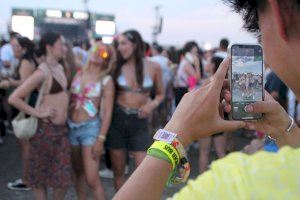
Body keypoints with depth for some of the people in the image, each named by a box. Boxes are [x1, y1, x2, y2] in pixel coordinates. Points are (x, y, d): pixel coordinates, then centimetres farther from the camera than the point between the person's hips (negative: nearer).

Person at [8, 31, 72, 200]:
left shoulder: (60, 68, 8)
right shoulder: (42, 72, -17)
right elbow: (14, 98, -21)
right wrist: (37, 113, -17)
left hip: (62, 128, 7)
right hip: (45, 129, -7)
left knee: (64, 175, 10)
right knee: (41, 174, 8)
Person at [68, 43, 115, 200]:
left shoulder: (106, 80, -6)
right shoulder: (78, 74, 6)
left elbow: (107, 112, -8)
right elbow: (69, 98, 5)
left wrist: (101, 139, -14)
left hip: (90, 128, -5)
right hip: (72, 127, 5)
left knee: (92, 179, -9)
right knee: (78, 172, 15)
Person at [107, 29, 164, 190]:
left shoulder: (153, 67, -3)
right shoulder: (118, 66, 1)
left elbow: (160, 94, 9)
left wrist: (152, 104, -8)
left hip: (139, 121, -1)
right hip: (118, 118, 2)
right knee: (118, 170, 9)